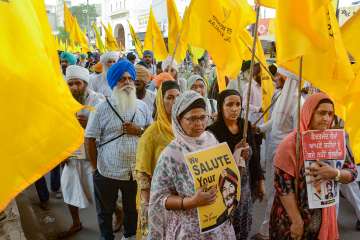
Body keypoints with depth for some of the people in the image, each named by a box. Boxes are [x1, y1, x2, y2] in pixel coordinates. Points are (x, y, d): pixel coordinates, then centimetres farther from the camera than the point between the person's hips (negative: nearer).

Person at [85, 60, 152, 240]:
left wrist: (139, 130, -14)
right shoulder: (102, 108, -8)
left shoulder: (142, 106, 0)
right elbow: (90, 139, -6)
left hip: (136, 171, 2)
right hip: (107, 172, -2)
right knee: (105, 211, 19)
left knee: (133, 209, 23)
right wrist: (95, 167, -4)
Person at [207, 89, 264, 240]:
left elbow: (254, 156, 10)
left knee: (245, 226, 16)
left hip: (245, 185, 5)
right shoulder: (213, 131, -16)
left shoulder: (246, 127, 1)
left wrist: (260, 182, 13)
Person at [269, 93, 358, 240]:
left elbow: (352, 172, 0)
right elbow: (283, 185, -19)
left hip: (324, 216, 5)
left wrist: (334, 173, -21)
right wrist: (297, 221, -19)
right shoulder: (291, 144, -18)